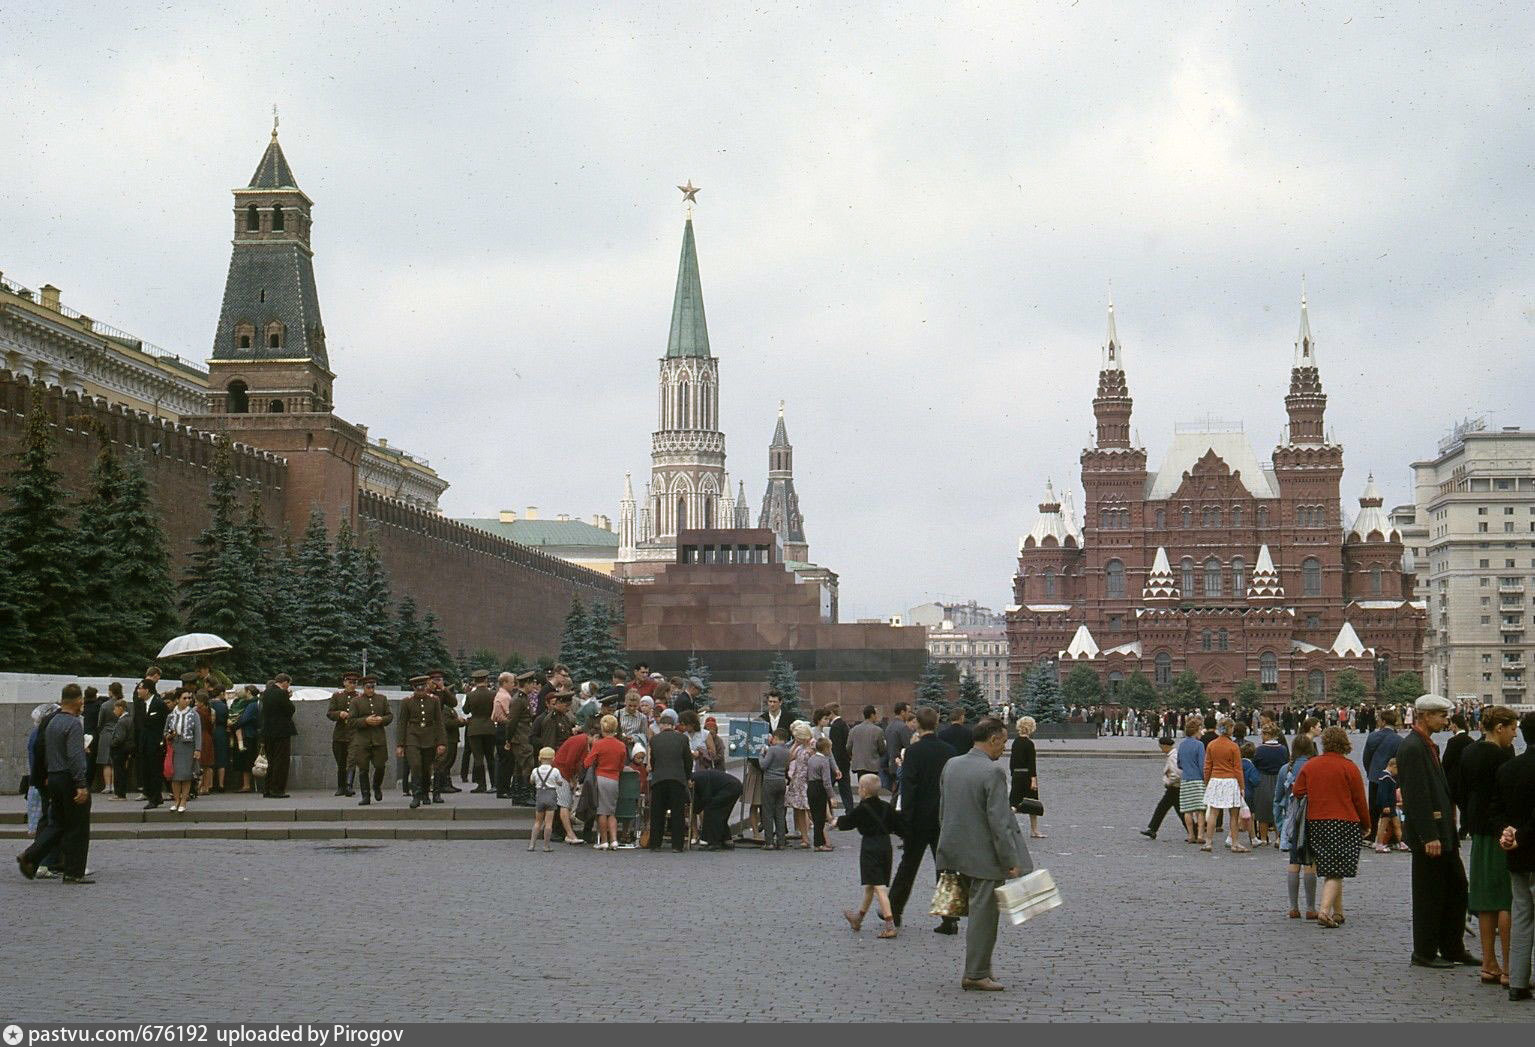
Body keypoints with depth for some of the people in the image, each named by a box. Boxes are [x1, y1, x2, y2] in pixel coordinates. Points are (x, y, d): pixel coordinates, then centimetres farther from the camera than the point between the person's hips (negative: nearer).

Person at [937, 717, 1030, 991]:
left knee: (978, 911, 18)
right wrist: (1012, 861, -15)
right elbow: (999, 822, -20)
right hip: (985, 856, -8)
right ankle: (976, 974, 6)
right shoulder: (993, 772, -18)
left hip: (957, 852, 8)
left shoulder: (951, 765, 6)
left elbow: (942, 811, 13)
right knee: (984, 914, 1)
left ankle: (977, 969, 23)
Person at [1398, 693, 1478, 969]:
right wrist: (1429, 837, -23)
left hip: (1442, 831, 10)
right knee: (1430, 895, 0)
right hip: (1428, 834, -10)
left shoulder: (1428, 745, 15)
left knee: (1456, 889, 13)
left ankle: (1453, 949, 22)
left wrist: (1450, 830, 17)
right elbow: (1416, 796, -22)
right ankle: (1424, 953, 10)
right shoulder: (1412, 748, -17)